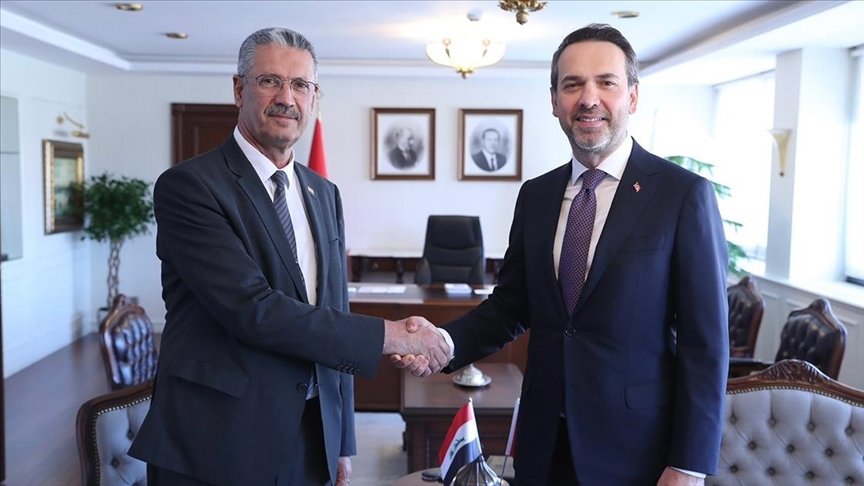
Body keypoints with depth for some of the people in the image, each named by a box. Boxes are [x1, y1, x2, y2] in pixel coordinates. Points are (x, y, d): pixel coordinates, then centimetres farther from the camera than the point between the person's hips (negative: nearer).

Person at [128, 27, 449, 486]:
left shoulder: (324, 194, 8)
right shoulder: (188, 185, -13)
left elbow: (335, 318, 10)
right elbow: (253, 311, -23)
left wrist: (343, 442, 10)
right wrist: (390, 335, -18)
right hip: (217, 447, -5)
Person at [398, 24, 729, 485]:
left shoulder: (684, 194, -11)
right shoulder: (535, 194, 3)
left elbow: (705, 341, -10)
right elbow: (509, 304, 7)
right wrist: (443, 342, -10)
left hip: (633, 449, -4)